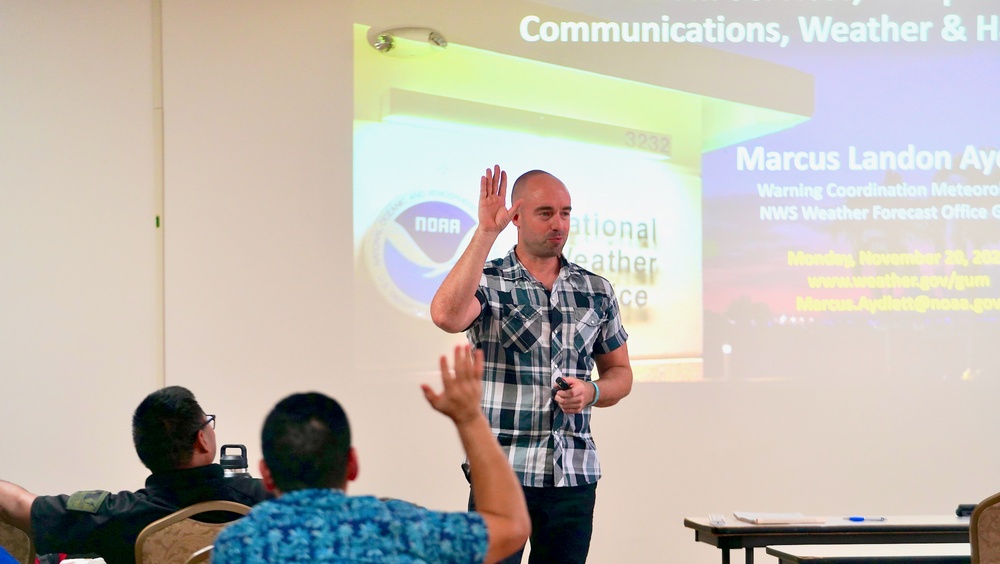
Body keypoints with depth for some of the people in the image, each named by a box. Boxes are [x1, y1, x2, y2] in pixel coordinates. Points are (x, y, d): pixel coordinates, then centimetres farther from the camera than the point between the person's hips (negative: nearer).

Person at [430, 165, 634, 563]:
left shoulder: (597, 291, 10)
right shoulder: (486, 282, -2)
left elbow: (620, 373, 18)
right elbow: (447, 316, -25)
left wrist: (592, 392, -6)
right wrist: (486, 232, -23)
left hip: (574, 475, 4)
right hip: (500, 471, -3)